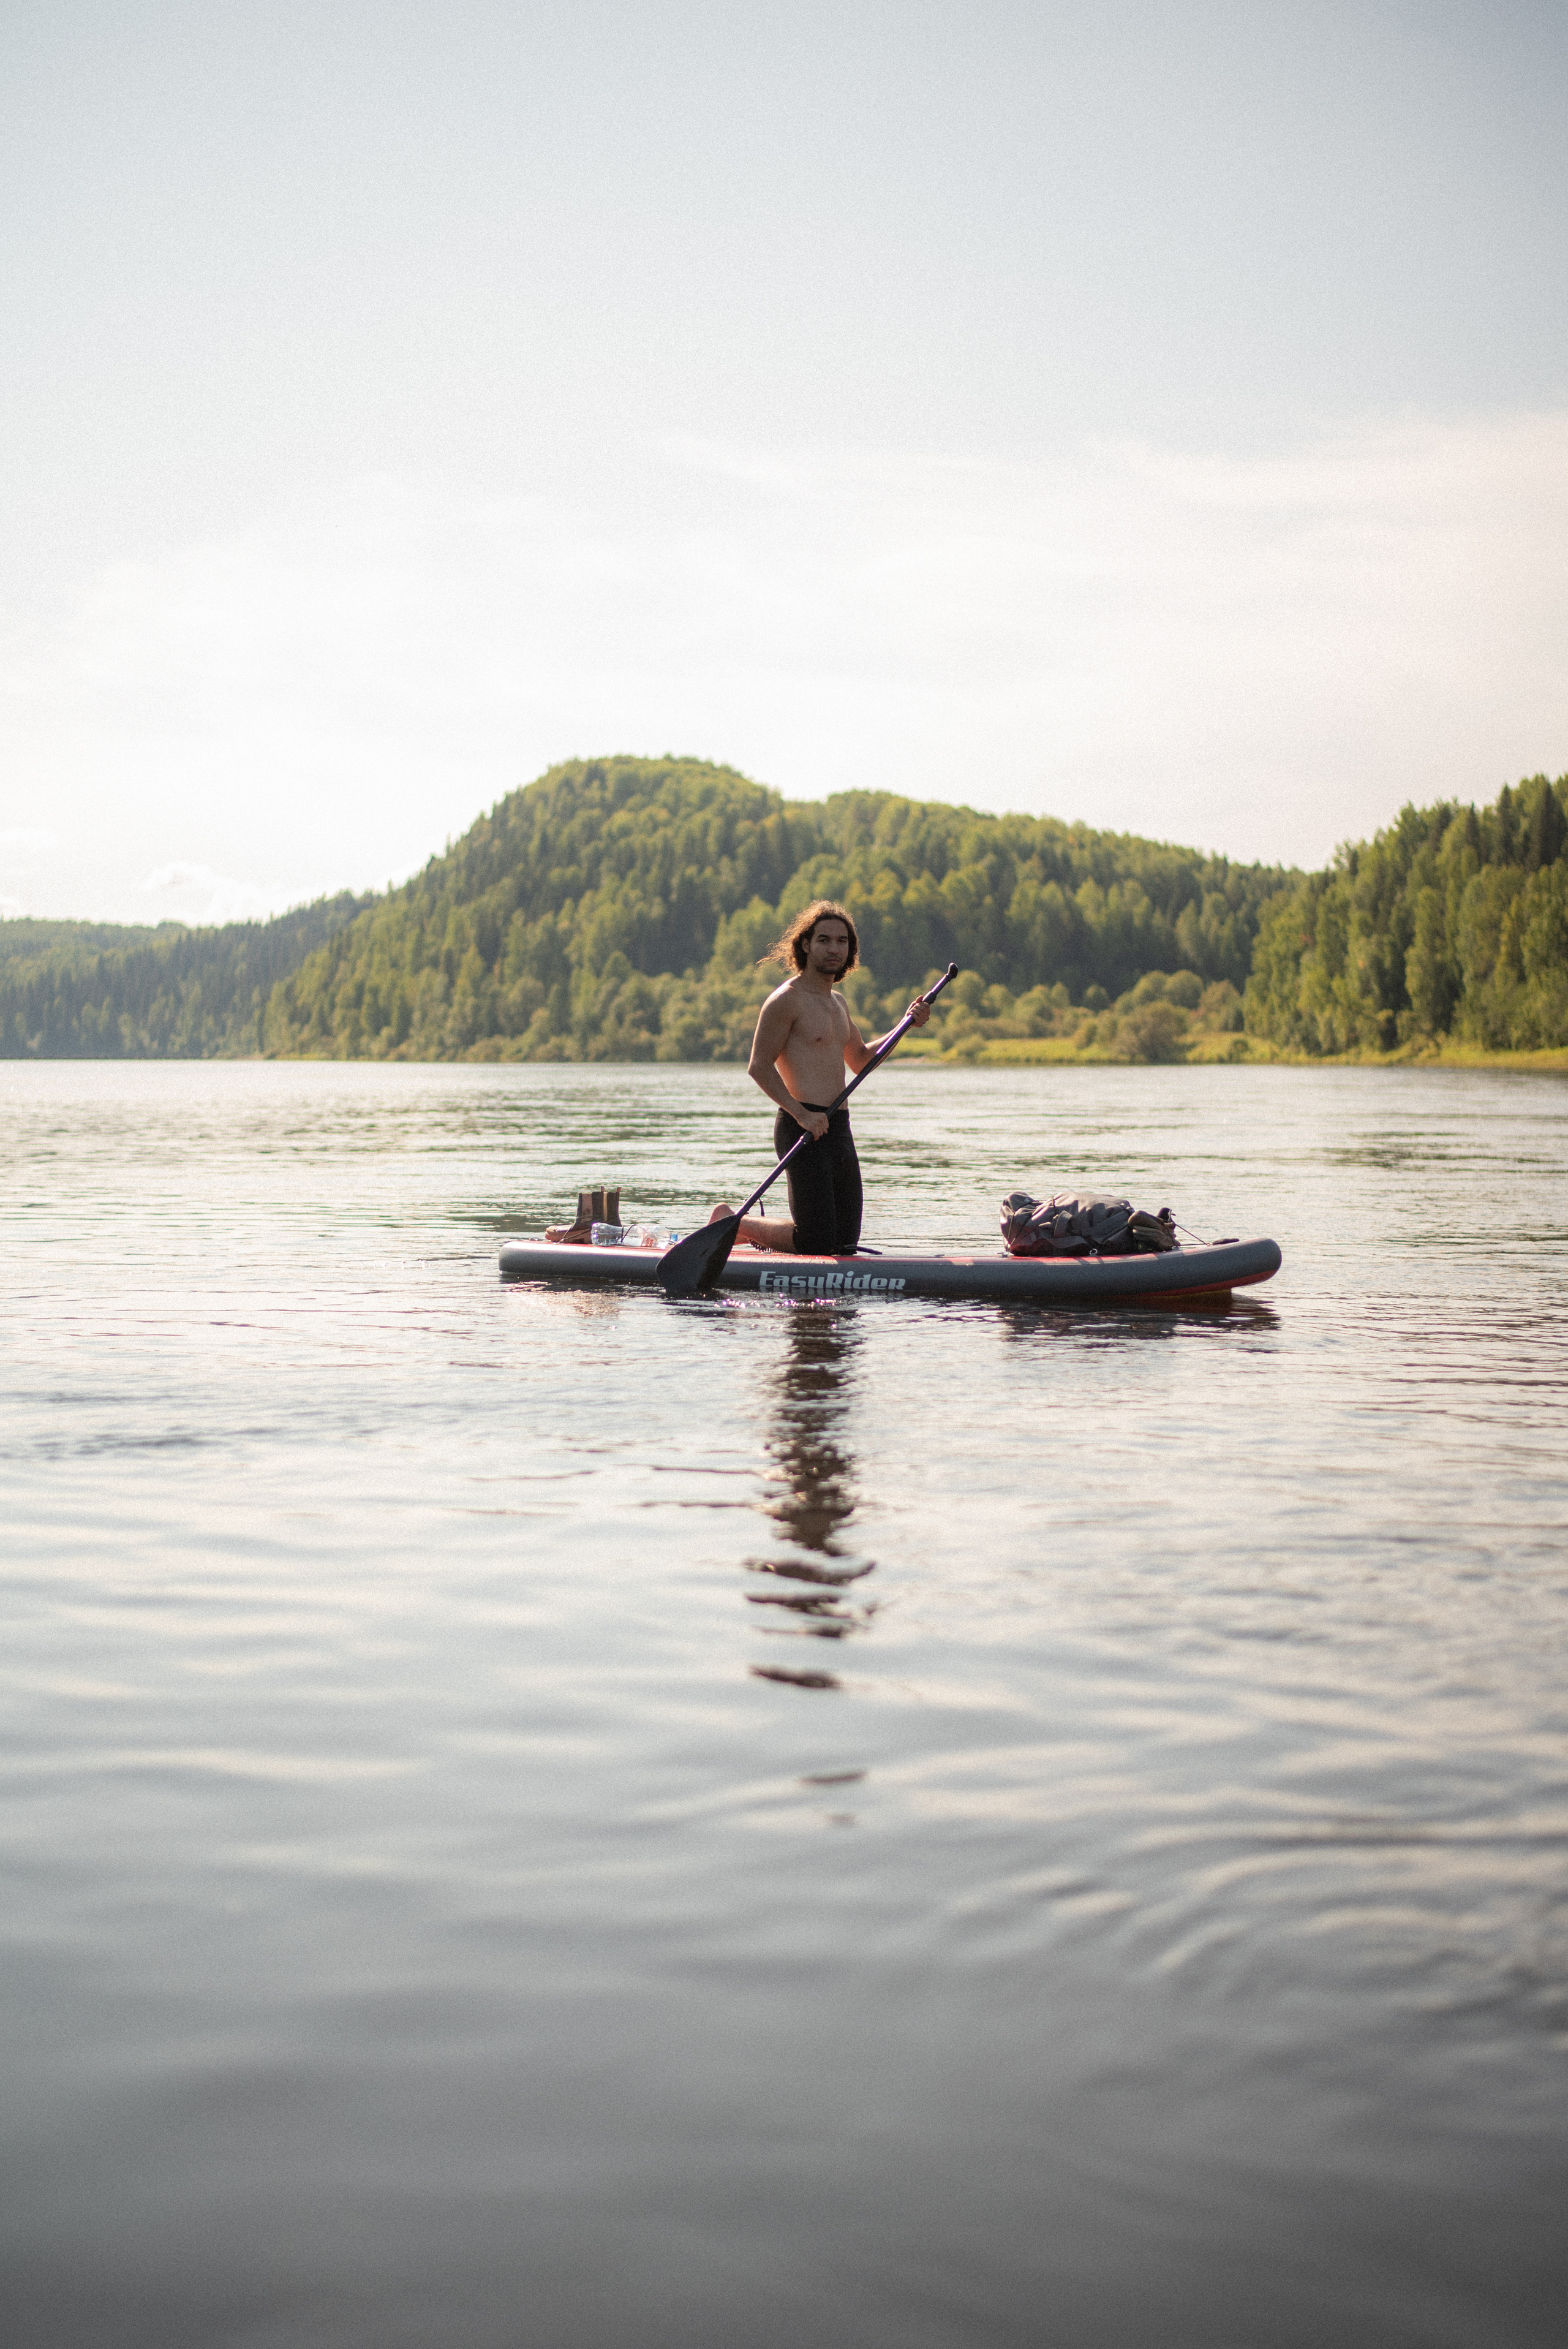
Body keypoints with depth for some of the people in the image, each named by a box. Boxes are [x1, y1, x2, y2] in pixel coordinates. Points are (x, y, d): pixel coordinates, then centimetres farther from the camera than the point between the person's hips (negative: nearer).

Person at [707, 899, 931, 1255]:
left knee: (846, 1244, 9)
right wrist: (801, 1114, -21)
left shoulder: (837, 1002, 18)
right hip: (804, 1130, -9)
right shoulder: (787, 999, -9)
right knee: (816, 1245, -10)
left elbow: (860, 1061, 29)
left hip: (840, 1130, 9)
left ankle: (752, 1228, 26)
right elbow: (759, 1066, -13)